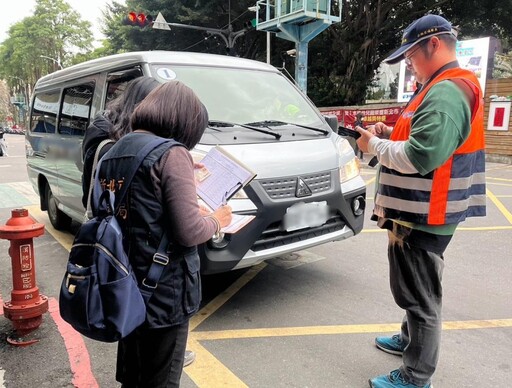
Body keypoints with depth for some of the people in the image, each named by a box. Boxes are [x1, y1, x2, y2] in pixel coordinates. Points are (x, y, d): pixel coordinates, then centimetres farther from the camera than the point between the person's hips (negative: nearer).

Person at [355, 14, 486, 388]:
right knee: (416, 290, 25)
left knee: (421, 296, 1)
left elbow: (419, 157, -30)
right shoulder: (451, 88, 14)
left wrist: (375, 145, -14)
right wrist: (392, 133, 9)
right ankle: (410, 339, 44)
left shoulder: (446, 92, -21)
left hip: (423, 216, -11)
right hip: (423, 212, 11)